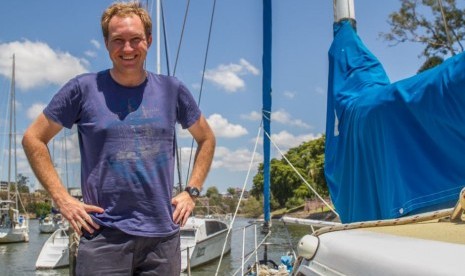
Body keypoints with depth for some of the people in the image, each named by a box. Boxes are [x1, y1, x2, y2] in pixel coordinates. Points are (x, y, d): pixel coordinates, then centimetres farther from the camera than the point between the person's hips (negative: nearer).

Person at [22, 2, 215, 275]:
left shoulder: (172, 90, 5)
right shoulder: (84, 89, -1)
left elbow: (207, 139, 18)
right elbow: (33, 139, 5)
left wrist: (192, 191, 9)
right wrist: (62, 197, -2)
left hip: (163, 235, 3)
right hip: (104, 236, -2)